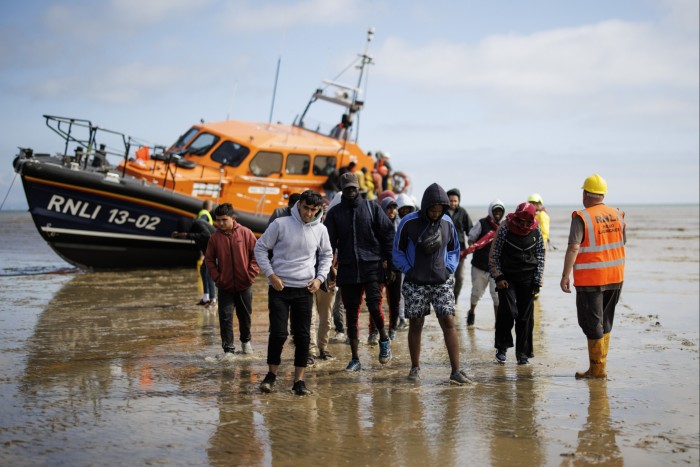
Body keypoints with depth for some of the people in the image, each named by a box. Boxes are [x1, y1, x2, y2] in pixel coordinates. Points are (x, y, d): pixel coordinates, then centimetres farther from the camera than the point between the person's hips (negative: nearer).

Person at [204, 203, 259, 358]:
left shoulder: (245, 233, -7)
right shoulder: (215, 237, -4)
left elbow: (256, 254, -3)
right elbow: (209, 259, 5)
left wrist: (251, 273, -9)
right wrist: (216, 277, -5)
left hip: (244, 285, 0)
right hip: (225, 286, 0)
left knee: (245, 316, 15)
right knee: (225, 317, -5)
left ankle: (246, 340, 38)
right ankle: (228, 349, 2)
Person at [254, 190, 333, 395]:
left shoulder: (320, 230, 2)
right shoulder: (280, 224, -7)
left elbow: (327, 255, 18)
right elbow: (260, 248, 0)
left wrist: (320, 278, 4)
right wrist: (270, 274, -8)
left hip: (305, 290, 3)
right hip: (279, 287, -3)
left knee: (303, 336, 3)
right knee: (278, 333, -6)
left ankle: (299, 380, 11)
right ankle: (271, 374, 15)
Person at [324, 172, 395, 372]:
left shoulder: (371, 207, 6)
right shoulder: (335, 212, 9)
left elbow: (387, 233, 5)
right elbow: (328, 241, 7)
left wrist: (390, 260, -2)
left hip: (372, 266, -2)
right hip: (347, 269, 2)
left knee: (374, 305, -15)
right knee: (351, 314, 4)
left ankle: (384, 339, 14)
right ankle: (355, 359, 12)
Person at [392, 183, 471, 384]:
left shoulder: (447, 223, 2)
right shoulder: (409, 222, -7)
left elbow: (454, 250, 16)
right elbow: (398, 252, 3)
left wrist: (449, 269, 2)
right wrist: (408, 271, -6)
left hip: (442, 283, 2)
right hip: (415, 284, -2)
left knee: (448, 322, -7)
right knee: (415, 325, 6)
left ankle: (456, 370, -6)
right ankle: (415, 367, 21)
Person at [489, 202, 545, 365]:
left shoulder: (536, 232, 2)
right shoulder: (504, 230, -6)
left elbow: (540, 258, 9)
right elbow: (494, 255, 0)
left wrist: (537, 282, 4)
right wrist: (498, 277, -7)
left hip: (527, 280, 3)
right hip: (507, 278, -2)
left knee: (525, 317, 2)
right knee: (508, 312, -14)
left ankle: (522, 353, 9)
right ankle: (502, 347, 2)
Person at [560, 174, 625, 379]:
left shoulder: (581, 217, -14)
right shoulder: (617, 214, 4)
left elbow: (573, 248, -21)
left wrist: (565, 276, -18)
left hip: (590, 279, -6)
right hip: (615, 277, 6)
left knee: (592, 324, 3)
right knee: (605, 323, 17)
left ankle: (597, 369, 6)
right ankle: (600, 365, 23)